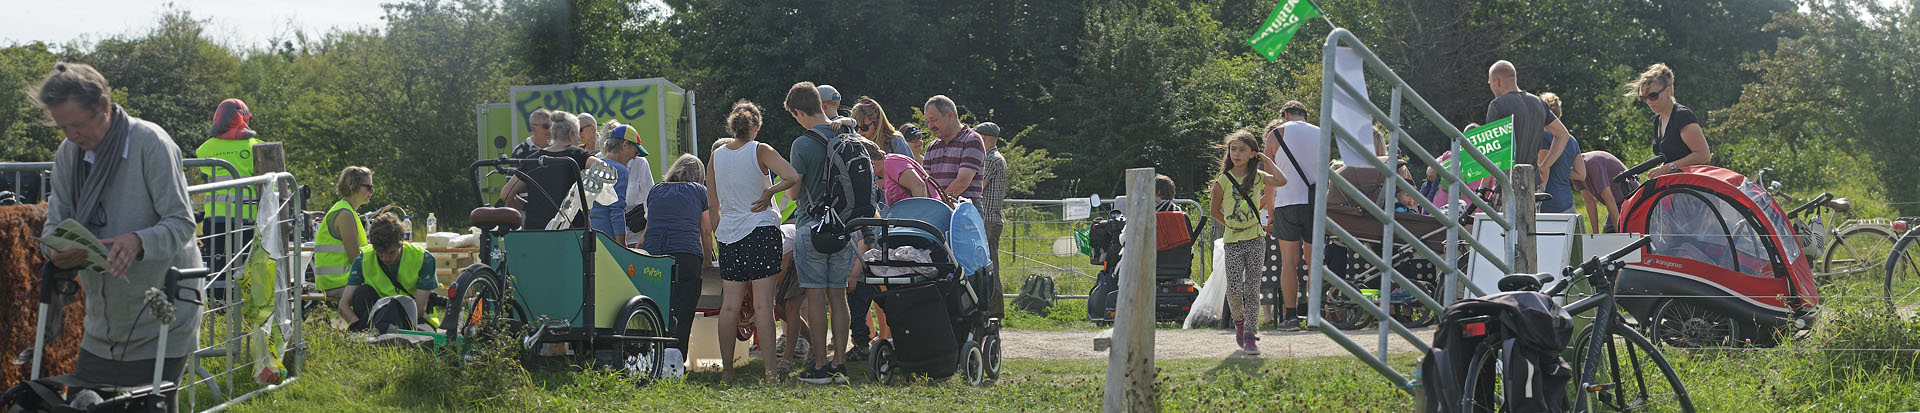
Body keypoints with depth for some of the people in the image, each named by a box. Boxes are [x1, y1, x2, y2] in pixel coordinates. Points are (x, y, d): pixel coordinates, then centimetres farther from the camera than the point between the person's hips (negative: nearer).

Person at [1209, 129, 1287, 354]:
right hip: (1233, 241, -1)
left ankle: (1249, 335, 3)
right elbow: (1214, 211, 8)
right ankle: (1239, 320, 22)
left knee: (1252, 289, -1)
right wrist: (1231, 225, 5)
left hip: (1255, 239, 1)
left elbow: (1281, 181, -16)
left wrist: (1266, 160, -7)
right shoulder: (1224, 180, -1)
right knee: (1234, 289, -7)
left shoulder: (1257, 177, 2)